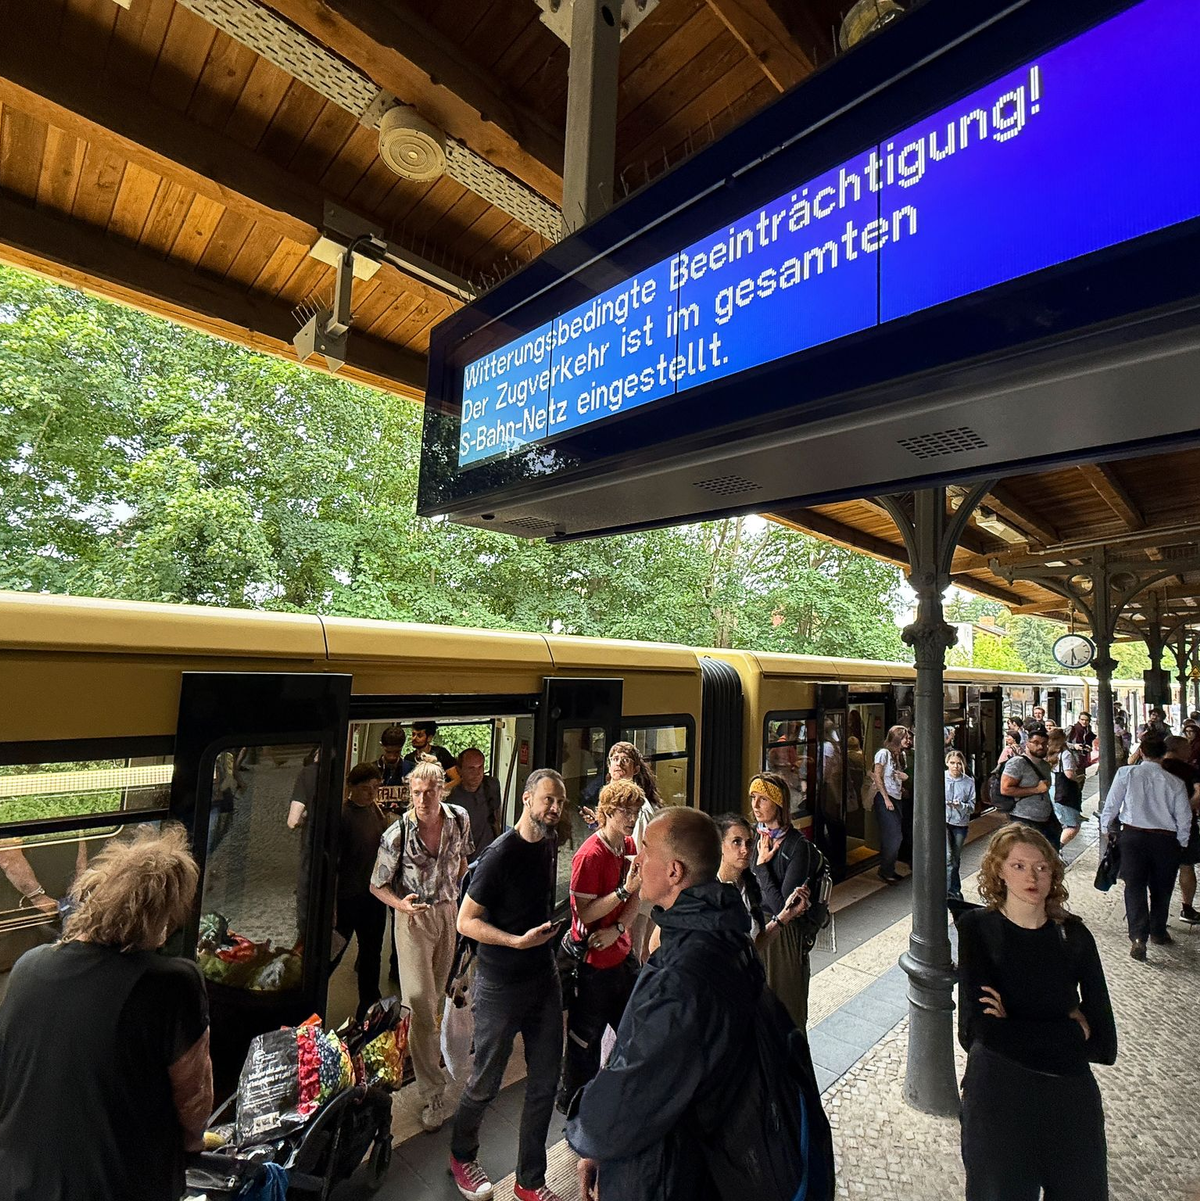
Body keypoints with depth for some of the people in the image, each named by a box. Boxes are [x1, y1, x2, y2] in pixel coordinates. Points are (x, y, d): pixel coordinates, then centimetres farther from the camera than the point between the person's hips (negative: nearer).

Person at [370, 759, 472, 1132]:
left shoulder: (459, 819, -12)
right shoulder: (397, 834, -22)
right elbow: (378, 885, -10)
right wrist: (401, 904, -26)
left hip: (448, 911, 4)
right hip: (413, 918, -3)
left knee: (436, 993, 20)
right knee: (420, 1003, -4)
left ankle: (426, 1047, 48)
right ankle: (432, 1094, 9)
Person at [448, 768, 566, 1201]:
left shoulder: (548, 844, 0)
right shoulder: (502, 853, -23)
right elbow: (466, 922, -19)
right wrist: (519, 941, -26)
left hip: (545, 979, 6)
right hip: (501, 986, -6)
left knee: (544, 1083, 14)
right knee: (486, 1083, 14)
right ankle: (462, 1155, 43)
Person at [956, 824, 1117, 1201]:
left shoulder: (1074, 935, -3)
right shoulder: (978, 928, -11)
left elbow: (1105, 1045, -5)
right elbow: (982, 1028, -17)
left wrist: (1016, 1033, -15)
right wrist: (1070, 1030, -11)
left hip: (1070, 1097, 3)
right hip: (997, 1094, -3)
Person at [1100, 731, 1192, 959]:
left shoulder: (1126, 773, -8)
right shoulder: (1175, 782, -3)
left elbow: (1111, 804, -5)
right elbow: (1184, 819, 1)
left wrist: (1106, 828, 11)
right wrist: (1181, 843, 17)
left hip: (1133, 836, -2)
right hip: (1166, 839, 2)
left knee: (1135, 887, 2)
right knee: (1161, 888, 19)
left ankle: (1138, 937, -9)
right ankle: (1158, 932, 34)